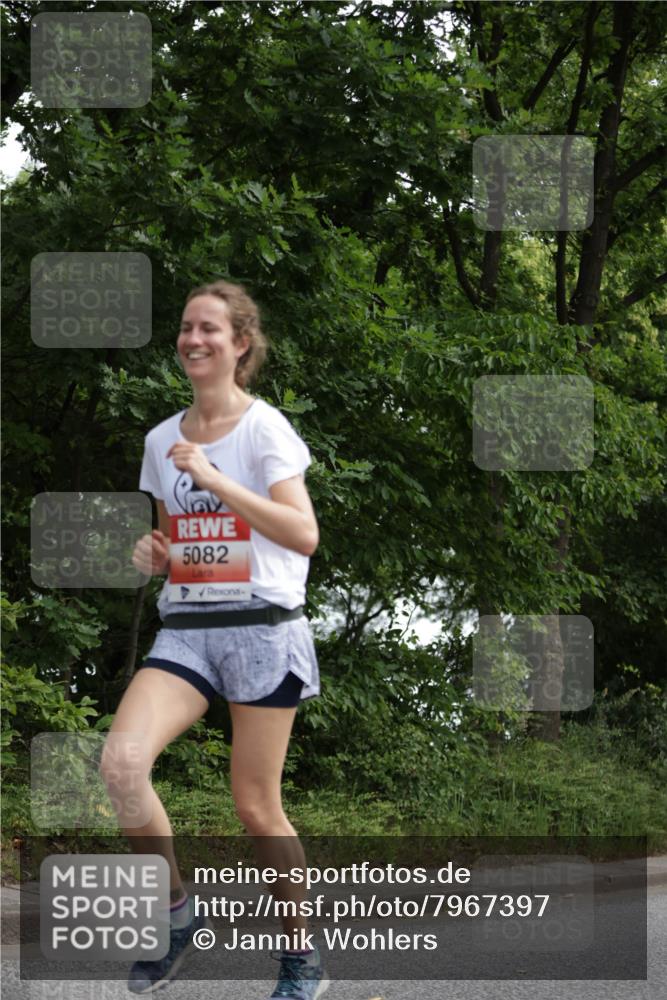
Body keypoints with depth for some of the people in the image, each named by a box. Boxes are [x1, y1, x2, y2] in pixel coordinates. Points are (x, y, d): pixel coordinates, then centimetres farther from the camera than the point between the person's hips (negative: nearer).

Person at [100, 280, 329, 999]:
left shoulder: (264, 428, -5)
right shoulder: (162, 440, 12)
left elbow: (304, 535, -15)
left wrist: (215, 479, -19)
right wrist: (154, 556, 1)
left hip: (261, 629, -4)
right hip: (184, 632, 5)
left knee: (256, 806, -2)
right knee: (120, 765, -19)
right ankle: (175, 914, -1)